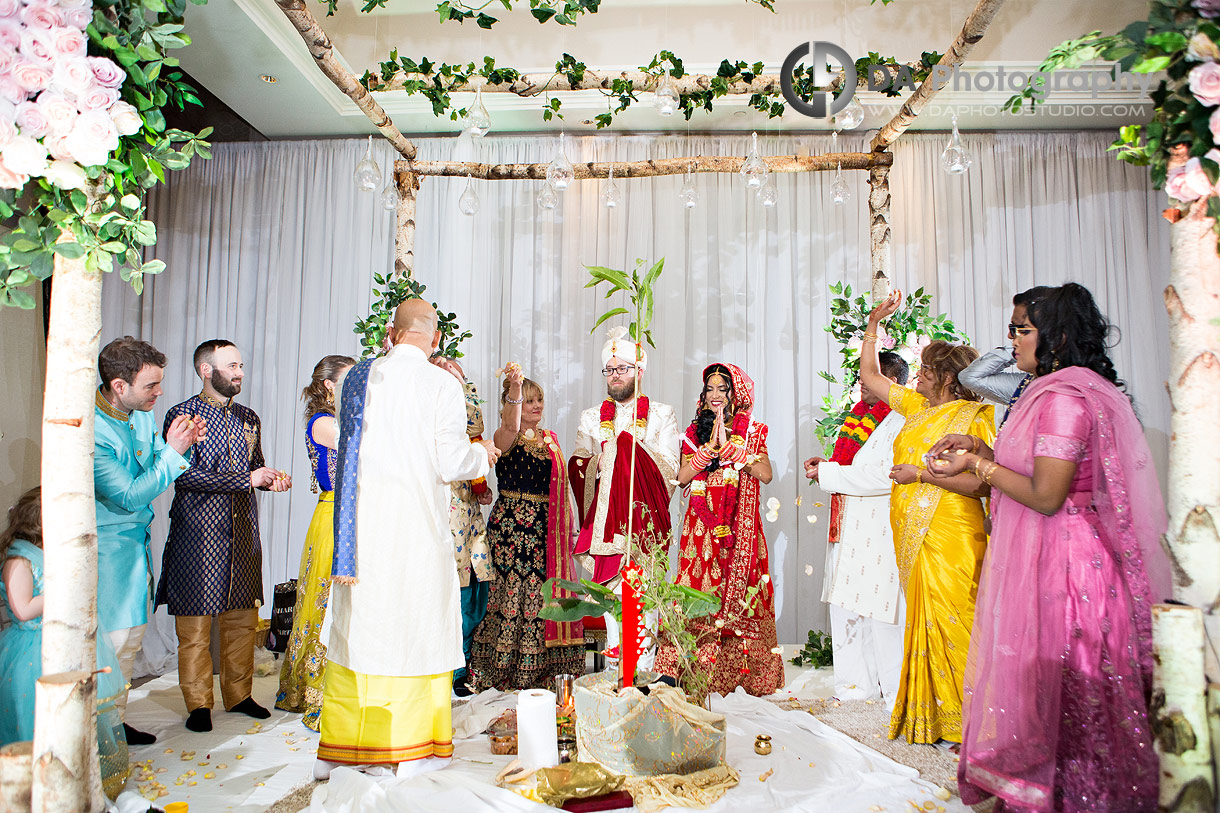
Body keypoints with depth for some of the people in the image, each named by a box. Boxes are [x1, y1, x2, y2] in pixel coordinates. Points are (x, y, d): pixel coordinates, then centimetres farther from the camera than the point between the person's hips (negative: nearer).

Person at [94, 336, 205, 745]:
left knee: (131, 634, 15)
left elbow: (157, 471, 13)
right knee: (109, 638, -2)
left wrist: (185, 443, -6)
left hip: (136, 541, 9)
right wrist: (173, 451, -22)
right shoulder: (90, 429, -24)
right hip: (107, 546, -8)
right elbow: (129, 496, -22)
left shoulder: (142, 413, 1)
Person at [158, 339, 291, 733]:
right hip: (199, 530, -5)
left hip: (243, 529, 6)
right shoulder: (182, 415, -5)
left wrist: (272, 479, 1)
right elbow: (186, 475, -15)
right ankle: (198, 704, 15)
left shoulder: (248, 419, 15)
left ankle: (239, 695, 23)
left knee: (243, 618, 10)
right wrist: (247, 479, -17)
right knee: (195, 623, 1)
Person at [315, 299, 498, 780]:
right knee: (418, 627, 7)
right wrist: (482, 454, 7)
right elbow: (450, 464, -9)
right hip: (418, 524, -3)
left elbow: (349, 452, 10)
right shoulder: (442, 386, -9)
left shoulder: (359, 377, 3)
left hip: (363, 524, 4)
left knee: (360, 627, 12)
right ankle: (412, 748, 14)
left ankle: (343, 748, 23)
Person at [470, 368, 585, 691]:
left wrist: (566, 528, 16)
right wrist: (515, 387, -43)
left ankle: (541, 671, 16)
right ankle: (504, 672, 8)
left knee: (546, 593, 5)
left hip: (547, 527, 6)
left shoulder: (549, 438, 17)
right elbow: (511, 427, -30)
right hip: (513, 524, -6)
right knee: (513, 591, -5)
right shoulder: (505, 438, -3)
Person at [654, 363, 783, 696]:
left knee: (740, 591, -3)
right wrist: (710, 447, -12)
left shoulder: (753, 430, 8)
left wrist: (729, 446, -15)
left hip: (741, 526, -1)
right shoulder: (694, 431, 12)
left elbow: (765, 474, -7)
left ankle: (740, 669, 9)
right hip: (702, 524, 1)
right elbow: (682, 477, 1)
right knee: (699, 591, -5)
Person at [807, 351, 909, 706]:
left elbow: (885, 476, -23)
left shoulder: (901, 422, -13)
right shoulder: (863, 418, 17)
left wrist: (828, 473, -15)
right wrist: (828, 466, 10)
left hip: (880, 535, -9)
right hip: (850, 532, 9)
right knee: (846, 608, 12)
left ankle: (896, 692, 14)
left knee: (881, 614, -2)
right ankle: (857, 684, 26)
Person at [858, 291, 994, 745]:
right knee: (925, 624, 10)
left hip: (950, 538, -7)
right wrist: (873, 323, 21)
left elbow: (982, 484, -17)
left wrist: (920, 473, -15)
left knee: (952, 626, -5)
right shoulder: (917, 407, 15)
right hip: (913, 537, 7)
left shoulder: (974, 417, -6)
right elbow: (869, 375, 23)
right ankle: (931, 716, 19)